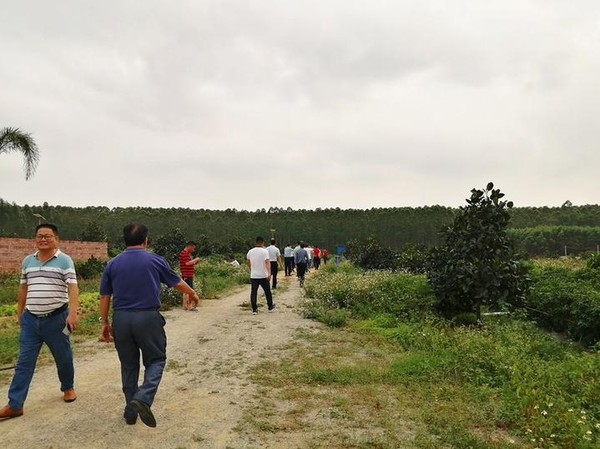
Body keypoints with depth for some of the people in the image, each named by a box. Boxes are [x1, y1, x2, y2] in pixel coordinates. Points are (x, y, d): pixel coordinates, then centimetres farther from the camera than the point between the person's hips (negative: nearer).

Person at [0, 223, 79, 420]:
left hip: (56, 318, -4)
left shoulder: (64, 260, -7)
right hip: (31, 319, 4)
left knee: (63, 357, 11)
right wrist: (19, 313, 19)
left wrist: (72, 313, -24)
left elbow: (72, 288, -14)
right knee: (24, 362, 4)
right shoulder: (27, 261, 9)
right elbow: (23, 288, 18)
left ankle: (68, 387, 33)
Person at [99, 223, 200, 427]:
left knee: (128, 364, 16)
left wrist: (104, 322, 16)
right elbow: (177, 283, 10)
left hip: (121, 319, 3)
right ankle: (143, 398, -12)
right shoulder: (155, 261, -2)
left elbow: (104, 297, 6)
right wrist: (193, 293, 27)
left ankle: (131, 411, 23)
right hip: (148, 318, -3)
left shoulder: (112, 264, 4)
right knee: (156, 360, 11)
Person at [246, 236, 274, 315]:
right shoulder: (264, 251, -9)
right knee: (267, 292, 12)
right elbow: (267, 262, -21)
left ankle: (254, 310, 4)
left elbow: (247, 262, 19)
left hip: (253, 276, 3)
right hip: (263, 276, -3)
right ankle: (270, 307, 24)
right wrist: (269, 273, -27)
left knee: (253, 293, 5)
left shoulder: (250, 251, 5)